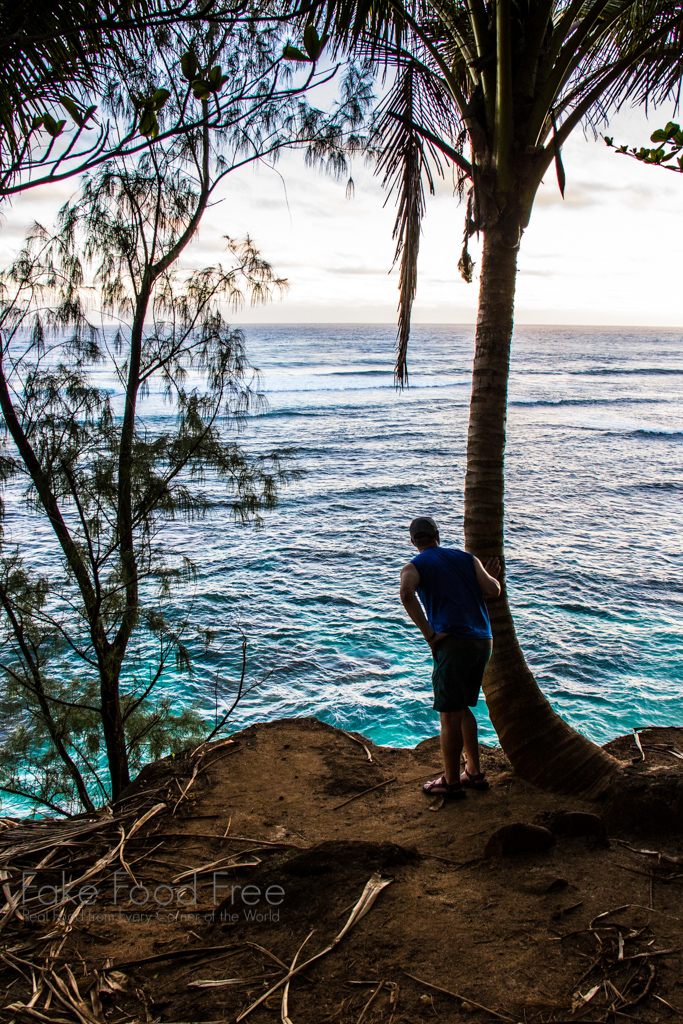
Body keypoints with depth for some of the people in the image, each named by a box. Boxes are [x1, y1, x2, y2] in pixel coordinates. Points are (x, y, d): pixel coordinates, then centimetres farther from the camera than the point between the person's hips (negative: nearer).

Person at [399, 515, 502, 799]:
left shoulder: (414, 566, 4)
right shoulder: (466, 558, 15)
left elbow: (406, 594, -19)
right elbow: (493, 591, 3)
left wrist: (429, 634, -15)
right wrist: (490, 577, 25)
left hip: (454, 644, -6)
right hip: (483, 641, 6)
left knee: (450, 715, 5)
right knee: (462, 708, 20)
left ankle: (451, 782, 14)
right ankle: (474, 773, 26)